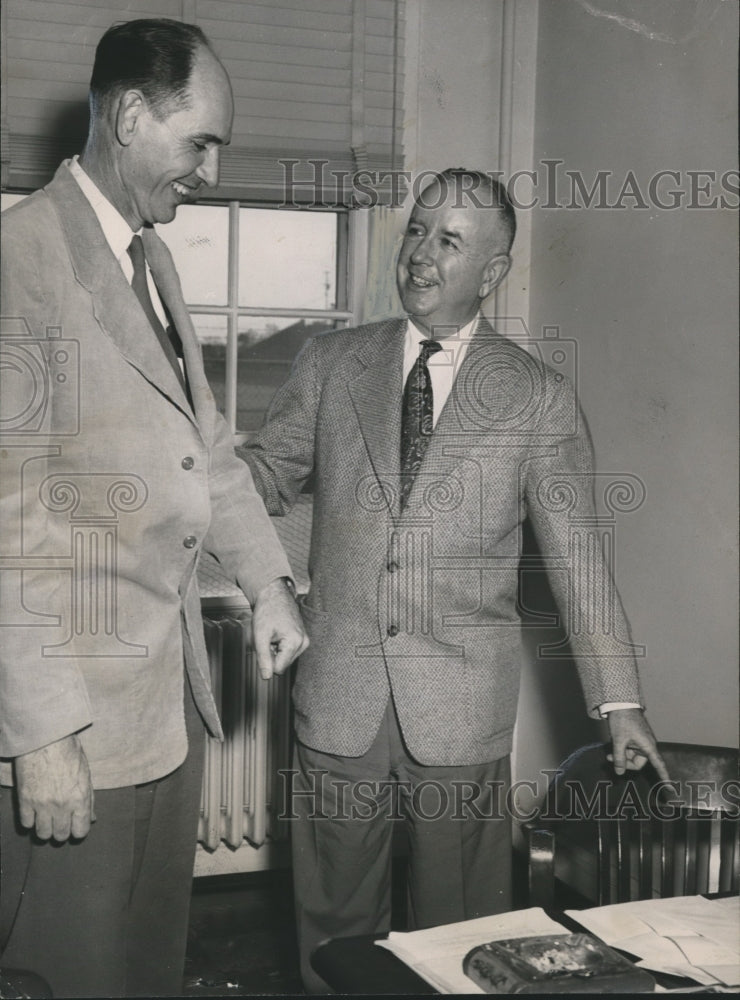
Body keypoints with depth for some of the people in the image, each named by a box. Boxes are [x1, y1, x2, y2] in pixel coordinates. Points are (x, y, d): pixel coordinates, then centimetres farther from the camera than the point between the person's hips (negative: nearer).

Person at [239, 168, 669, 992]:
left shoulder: (540, 398, 1)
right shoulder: (329, 365, 7)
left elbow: (577, 558, 1)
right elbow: (267, 475, 10)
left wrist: (619, 703, -1)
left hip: (462, 706, -1)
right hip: (338, 693, 2)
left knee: (459, 930, 9)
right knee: (335, 919, 12)